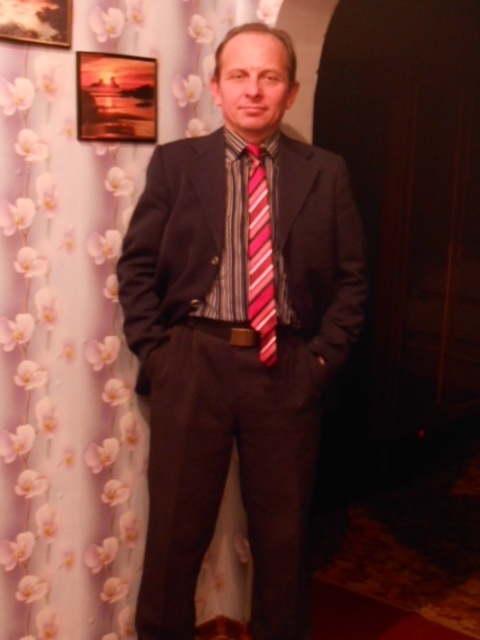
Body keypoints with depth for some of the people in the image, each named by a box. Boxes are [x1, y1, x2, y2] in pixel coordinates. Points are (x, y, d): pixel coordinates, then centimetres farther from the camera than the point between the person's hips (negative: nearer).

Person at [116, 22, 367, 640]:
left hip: (288, 370, 1)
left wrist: (324, 355, -2)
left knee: (283, 530, 14)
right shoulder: (174, 161, 3)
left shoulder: (326, 172, 5)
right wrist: (155, 350, -4)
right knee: (175, 525, 10)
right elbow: (136, 265, 4)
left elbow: (351, 278, 7)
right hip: (192, 362, -1)